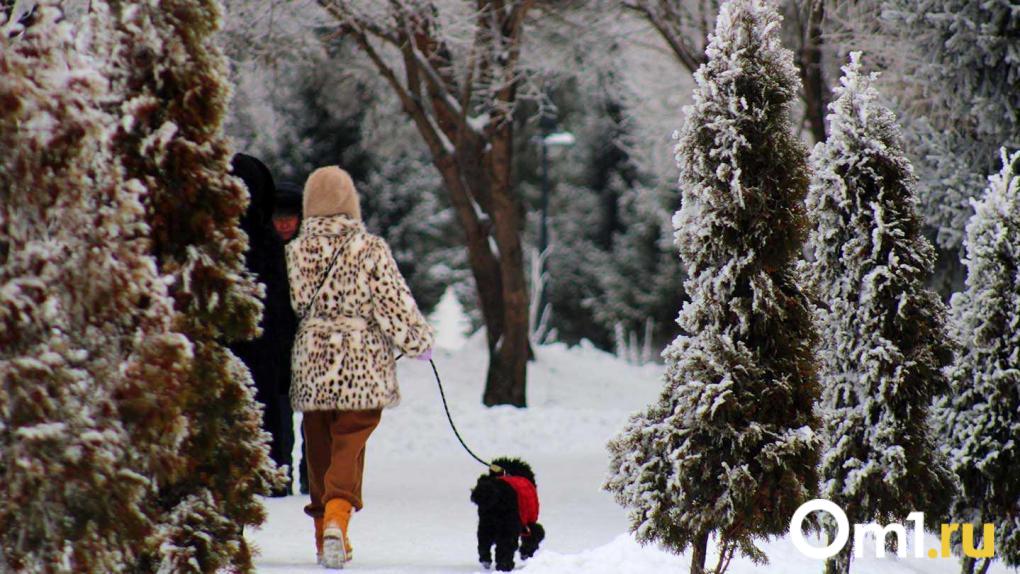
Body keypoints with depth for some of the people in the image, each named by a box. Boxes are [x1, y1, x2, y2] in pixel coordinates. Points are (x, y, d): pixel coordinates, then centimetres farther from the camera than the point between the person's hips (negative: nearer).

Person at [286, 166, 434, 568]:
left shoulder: (294, 252, 1)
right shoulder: (370, 249, -8)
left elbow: (290, 308, 6)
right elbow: (395, 304, -6)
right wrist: (420, 342, 7)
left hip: (310, 366, 3)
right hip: (362, 367, -3)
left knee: (319, 449, 15)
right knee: (349, 447, -3)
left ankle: (324, 534, 20)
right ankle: (337, 517, -26)